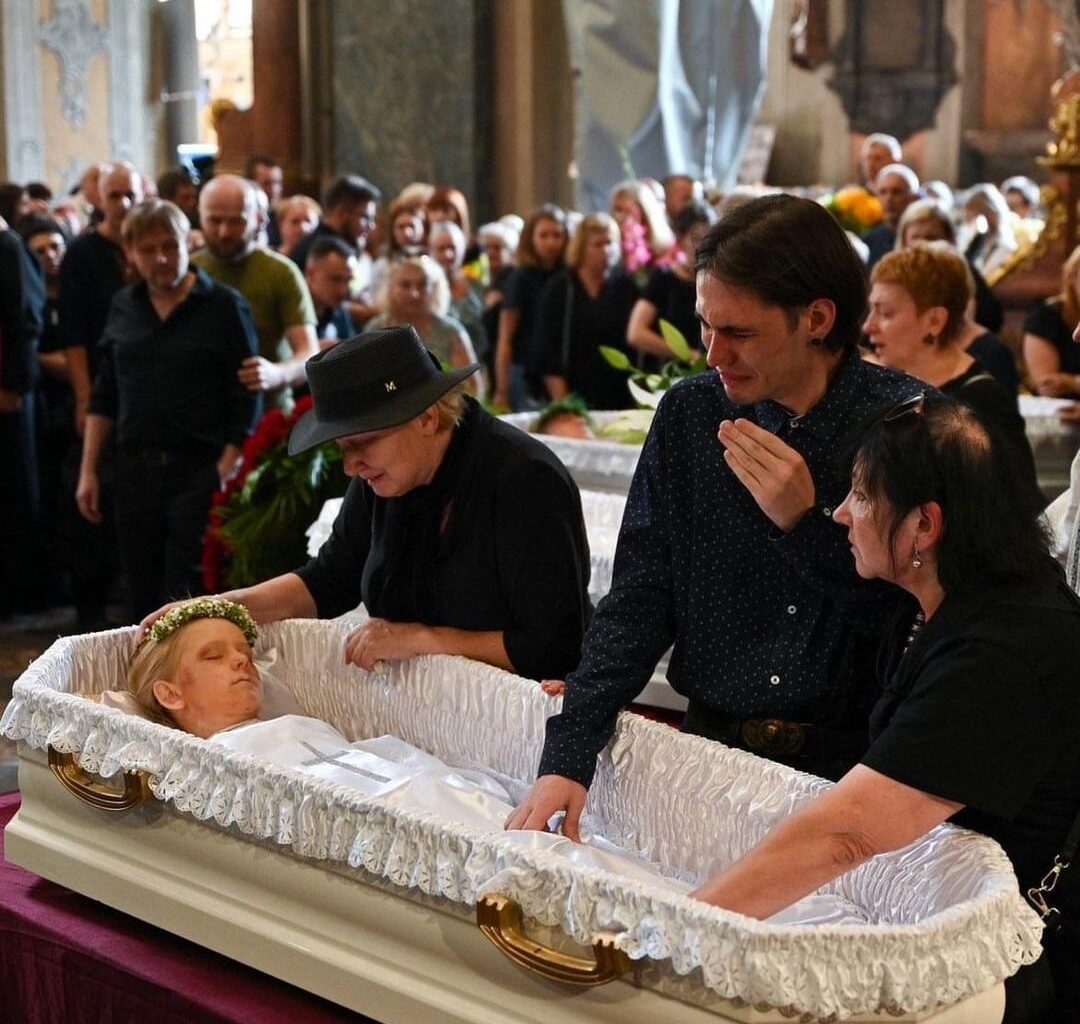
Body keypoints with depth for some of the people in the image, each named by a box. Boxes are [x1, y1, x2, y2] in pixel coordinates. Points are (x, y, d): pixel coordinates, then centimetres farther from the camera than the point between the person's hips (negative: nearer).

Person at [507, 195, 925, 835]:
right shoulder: (689, 412, 3)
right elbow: (639, 597, 1)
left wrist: (807, 523, -19)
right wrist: (568, 754, -10)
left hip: (854, 756, -2)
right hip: (713, 741, 2)